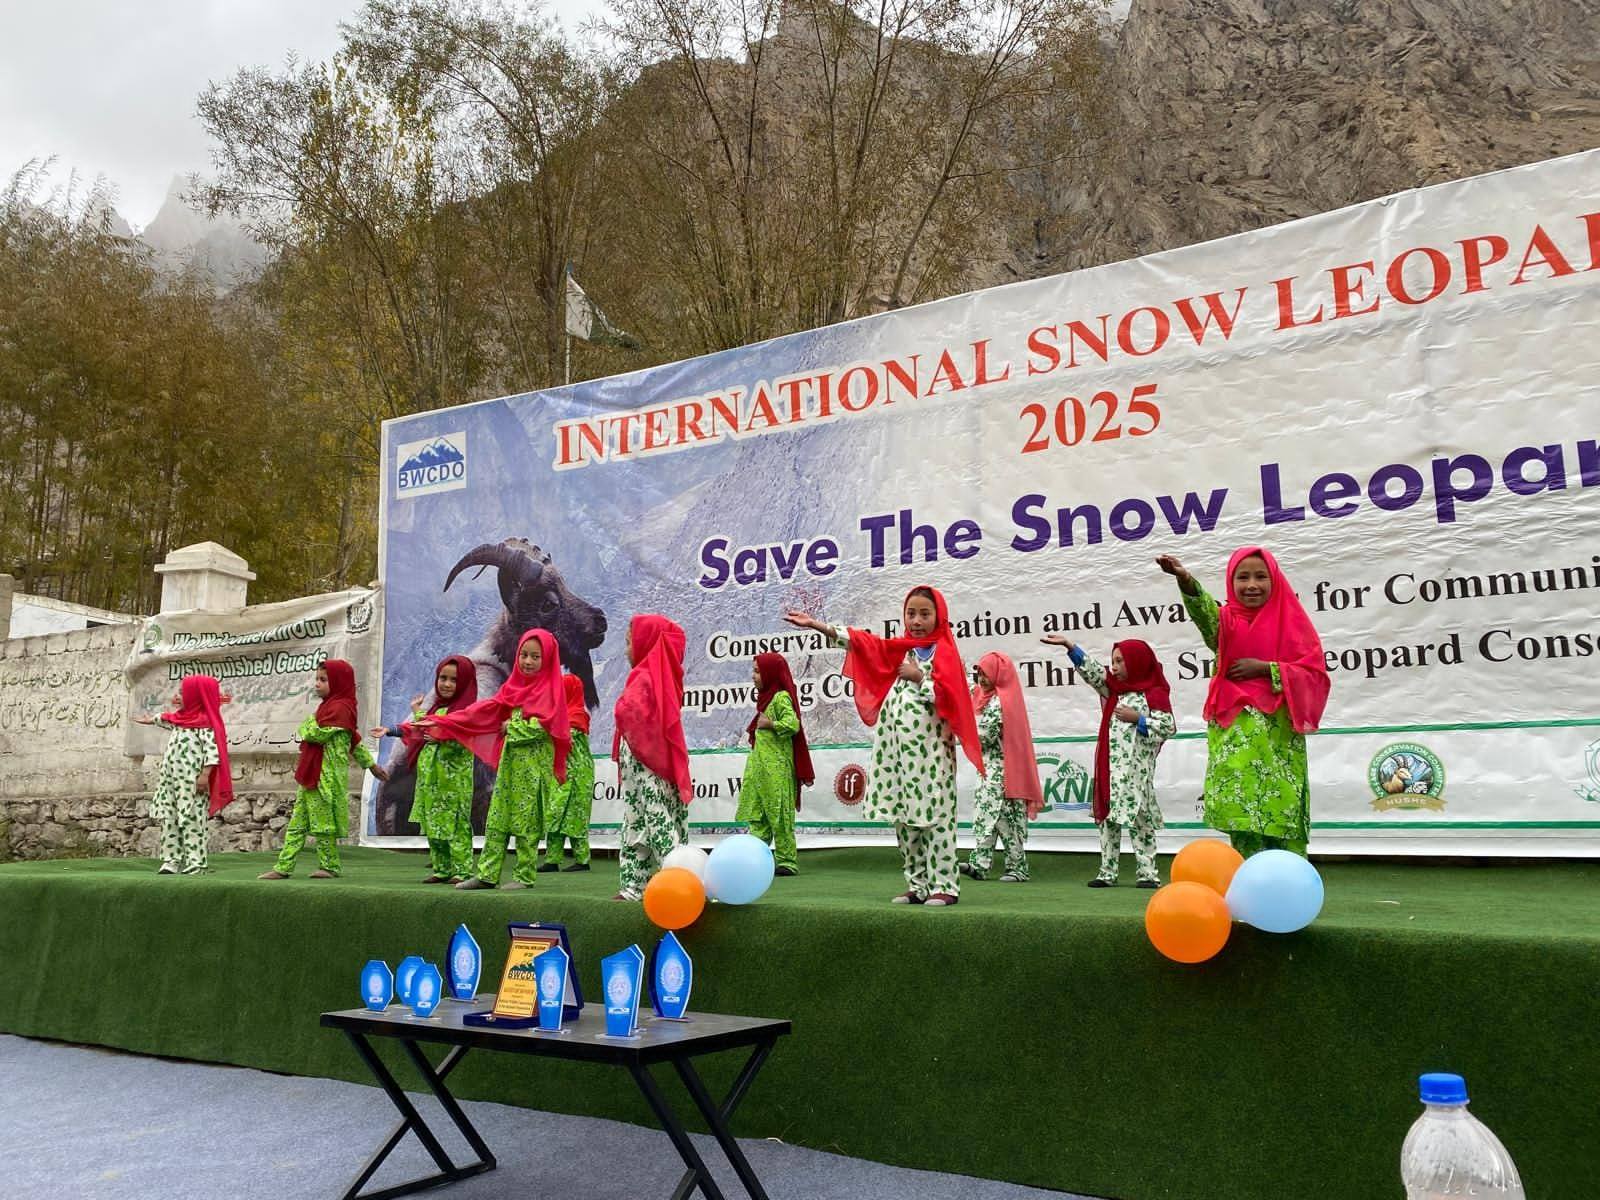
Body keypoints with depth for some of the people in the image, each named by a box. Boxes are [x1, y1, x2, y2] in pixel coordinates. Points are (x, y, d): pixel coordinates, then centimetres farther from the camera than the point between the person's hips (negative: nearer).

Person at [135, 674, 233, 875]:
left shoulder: (205, 722, -10)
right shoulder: (181, 718, 17)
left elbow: (212, 749, -18)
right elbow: (165, 720, 41)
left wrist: (205, 774, -25)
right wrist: (150, 720, 58)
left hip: (192, 781, -9)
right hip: (171, 779, 9)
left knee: (192, 820, -9)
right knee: (169, 819, 6)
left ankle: (195, 863, -8)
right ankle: (171, 861, 9)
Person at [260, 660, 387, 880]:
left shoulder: (340, 707, -13)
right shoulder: (329, 706, 20)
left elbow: (317, 733, -22)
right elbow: (354, 740, 25)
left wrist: (307, 724, 0)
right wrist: (370, 763, 30)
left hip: (326, 776, -10)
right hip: (311, 774, 10)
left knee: (322, 820, -2)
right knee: (297, 822, 8)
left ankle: (330, 866, 9)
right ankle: (283, 867, 9)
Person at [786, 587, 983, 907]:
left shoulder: (945, 651, -2)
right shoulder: (901, 648, 15)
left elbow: (951, 698, -13)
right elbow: (860, 641, 9)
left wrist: (919, 678, -13)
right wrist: (817, 625, 4)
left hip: (930, 749, -7)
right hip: (898, 747, 7)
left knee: (934, 816, -7)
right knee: (904, 818, 8)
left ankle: (945, 885, -2)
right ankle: (918, 885, 15)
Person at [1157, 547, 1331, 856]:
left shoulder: (1292, 620, 7)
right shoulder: (1228, 619, 7)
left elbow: (1314, 673, 0)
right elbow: (1205, 614, -19)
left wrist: (1264, 668, -12)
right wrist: (1185, 580, -40)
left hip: (1278, 731, 0)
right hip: (1234, 732, 0)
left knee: (1282, 812, -1)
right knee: (1241, 813, -5)